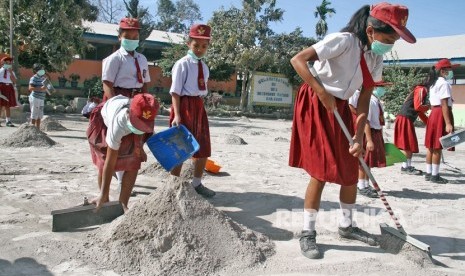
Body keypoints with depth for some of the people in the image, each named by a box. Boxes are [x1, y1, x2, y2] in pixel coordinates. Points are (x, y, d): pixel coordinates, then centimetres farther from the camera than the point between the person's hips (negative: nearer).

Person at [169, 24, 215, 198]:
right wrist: (177, 114, -21)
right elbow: (175, 91, -14)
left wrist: (200, 106, 12)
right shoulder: (182, 64, -10)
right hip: (185, 105, -8)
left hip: (199, 107, 8)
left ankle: (197, 183, 27)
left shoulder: (204, 67, 13)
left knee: (204, 149, 11)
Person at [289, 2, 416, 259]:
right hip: (314, 105, -7)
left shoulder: (376, 60, 3)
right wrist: (322, 93, -29)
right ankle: (308, 233, 4)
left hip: (340, 109, 8)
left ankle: (346, 226, 28)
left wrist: (359, 137, -6)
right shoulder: (344, 41, -20)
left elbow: (364, 100, 3)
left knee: (350, 170, 9)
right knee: (322, 172, -10)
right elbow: (298, 59, -24)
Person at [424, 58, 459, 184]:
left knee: (432, 146, 11)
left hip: (433, 114, 10)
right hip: (441, 115, -10)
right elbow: (444, 105, -19)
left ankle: (428, 173, 16)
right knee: (437, 147, -6)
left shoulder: (433, 85, 17)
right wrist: (448, 123, -22)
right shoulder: (444, 83, -12)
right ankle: (435, 175, -2)